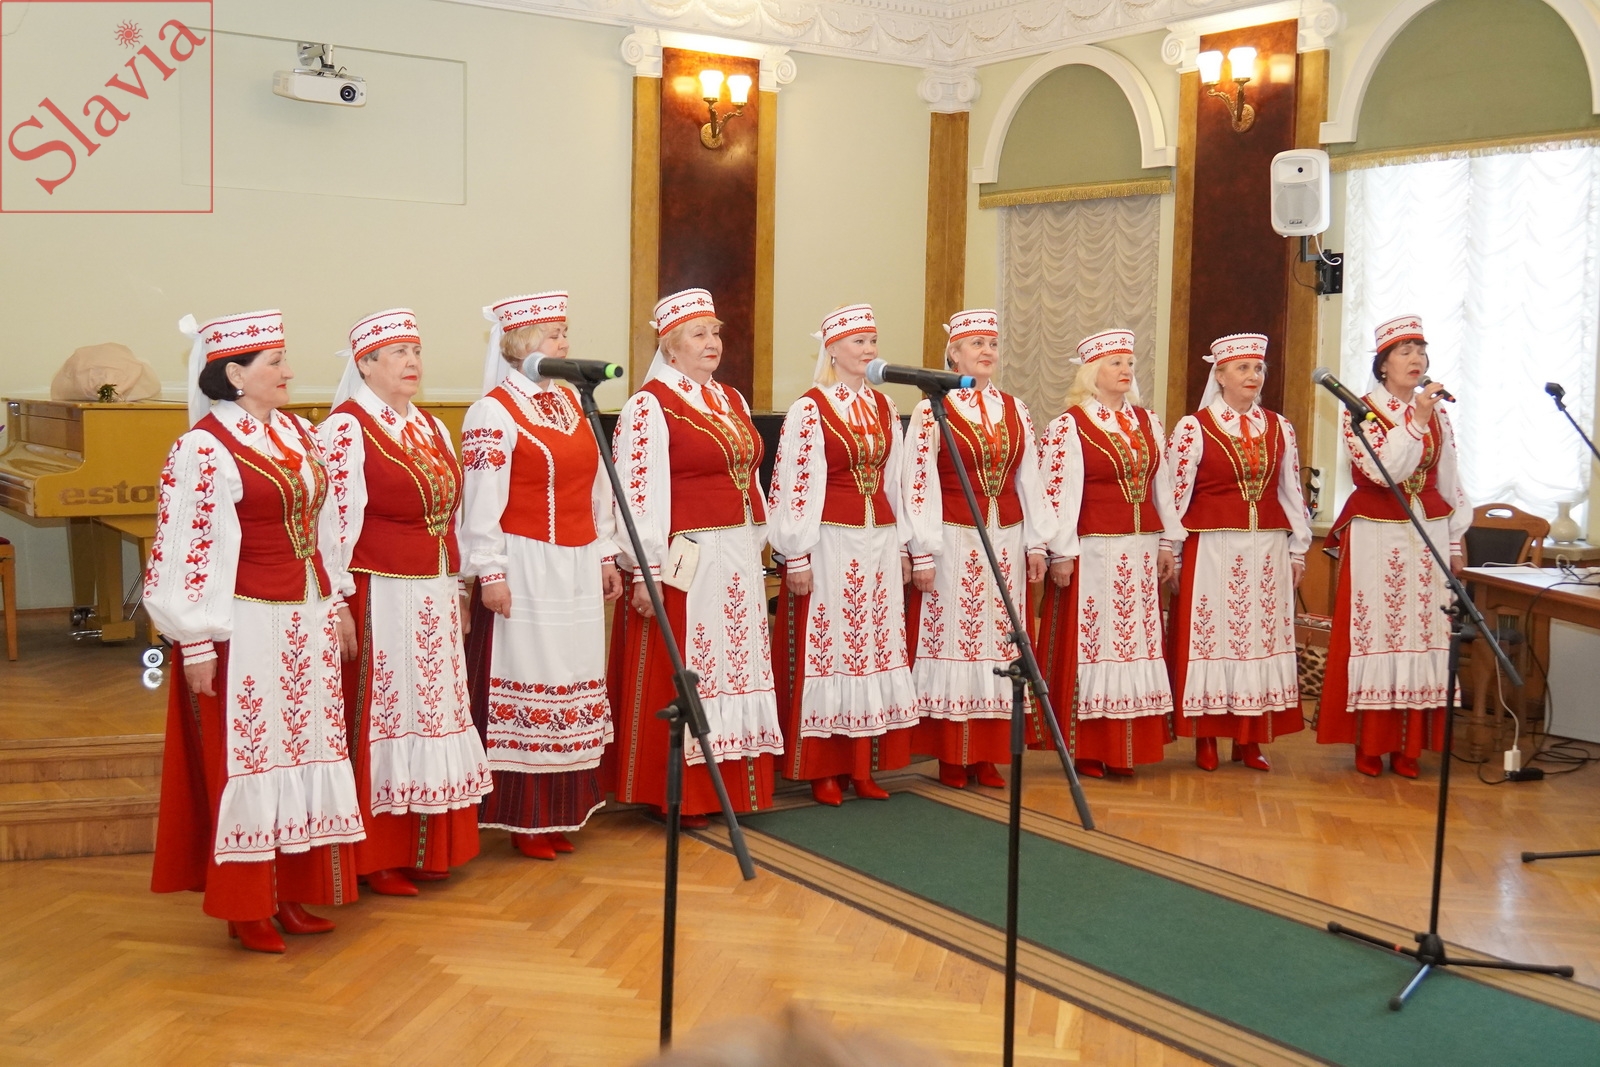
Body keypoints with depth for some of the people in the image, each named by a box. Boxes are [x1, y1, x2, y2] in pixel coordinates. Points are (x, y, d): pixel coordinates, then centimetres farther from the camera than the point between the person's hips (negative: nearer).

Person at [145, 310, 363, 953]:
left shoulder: (299, 434, 9)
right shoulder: (203, 450, -13)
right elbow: (185, 554, -14)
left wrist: (335, 609, 16)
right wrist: (196, 646, -14)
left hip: (306, 623, 7)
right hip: (244, 629, -7)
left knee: (304, 751, 11)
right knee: (245, 759, 3)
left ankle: (292, 893, 24)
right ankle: (245, 908, 15)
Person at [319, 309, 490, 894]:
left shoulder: (432, 427, 14)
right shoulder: (345, 429, -9)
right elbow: (336, 522, -14)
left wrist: (454, 591, 16)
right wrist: (338, 604, -16)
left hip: (434, 599, 8)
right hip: (379, 599, -7)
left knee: (433, 711, 11)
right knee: (378, 720, 0)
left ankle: (427, 846, 23)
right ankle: (377, 857, 11)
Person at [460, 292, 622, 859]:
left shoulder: (570, 401, 13)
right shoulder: (494, 411, -9)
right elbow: (482, 501, -13)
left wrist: (605, 555, 15)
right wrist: (490, 573, -16)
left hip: (578, 567, 7)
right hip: (526, 569, -7)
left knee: (574, 686, 10)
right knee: (526, 687, -1)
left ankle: (562, 811, 21)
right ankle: (524, 818, 10)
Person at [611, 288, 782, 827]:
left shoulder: (732, 400, 14)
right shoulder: (649, 406, -9)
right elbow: (639, 493, -15)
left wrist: (756, 553, 16)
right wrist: (646, 572, -19)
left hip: (738, 560, 8)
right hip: (685, 562, -7)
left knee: (737, 664, 11)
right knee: (679, 673, 0)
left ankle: (735, 783, 21)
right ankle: (676, 796, 10)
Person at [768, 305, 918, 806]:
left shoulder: (884, 406, 11)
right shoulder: (809, 409, -7)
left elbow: (896, 479, 15)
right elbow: (793, 484, -10)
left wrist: (902, 546, 14)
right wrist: (795, 557, -13)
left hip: (879, 543, 6)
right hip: (830, 543, -6)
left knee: (875, 647, 8)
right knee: (824, 649, 0)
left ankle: (864, 766, 18)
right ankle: (822, 769, 10)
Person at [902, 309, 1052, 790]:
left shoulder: (1015, 410, 10)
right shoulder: (931, 411, -5)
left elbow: (1029, 479, 12)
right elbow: (918, 486, -8)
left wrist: (1036, 542, 8)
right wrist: (922, 554, -11)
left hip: (1005, 544, 5)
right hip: (952, 543, -4)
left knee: (998, 643, 6)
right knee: (949, 642, -1)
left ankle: (987, 756, 14)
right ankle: (951, 759, 9)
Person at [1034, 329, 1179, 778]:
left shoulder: (1147, 421, 12)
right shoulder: (1068, 426, -6)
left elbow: (1162, 485, 15)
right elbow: (1058, 494, -10)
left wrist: (1167, 543, 13)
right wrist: (1061, 555, -14)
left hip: (1141, 553, 6)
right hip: (1092, 552, -6)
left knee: (1137, 641, 7)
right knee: (1089, 643, -2)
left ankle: (1126, 749, 16)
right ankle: (1087, 750, 8)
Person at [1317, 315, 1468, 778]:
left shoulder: (1438, 415, 10)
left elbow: (1449, 482, 13)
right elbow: (1382, 472, -18)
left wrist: (1454, 542, 12)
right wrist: (1415, 421, -22)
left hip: (1428, 537, 4)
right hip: (1376, 537, -4)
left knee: (1422, 636, 3)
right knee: (1373, 636, -3)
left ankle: (1408, 745, 9)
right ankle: (1369, 745, 5)